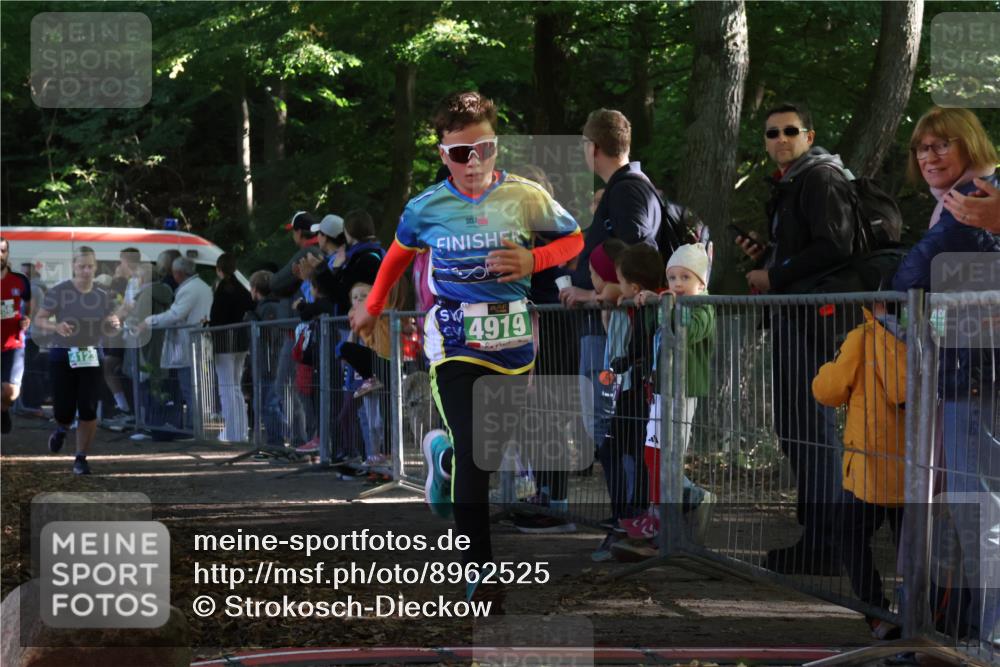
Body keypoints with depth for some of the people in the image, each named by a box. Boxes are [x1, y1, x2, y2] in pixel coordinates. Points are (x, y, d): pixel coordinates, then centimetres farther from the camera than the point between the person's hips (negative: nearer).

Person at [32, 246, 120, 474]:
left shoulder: (102, 295, 2)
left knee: (88, 411, -4)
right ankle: (62, 428, 36)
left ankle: (81, 458, 12)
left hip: (92, 358, 3)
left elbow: (111, 323, 14)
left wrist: (114, 323, -10)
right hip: (62, 356, -3)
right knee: (64, 412, -2)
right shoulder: (59, 292, -9)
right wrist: (55, 326, -26)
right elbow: (38, 320, -6)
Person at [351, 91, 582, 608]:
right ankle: (478, 569, -5)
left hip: (513, 339, 2)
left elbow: (574, 239, 8)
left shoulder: (525, 196, -4)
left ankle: (443, 452, 45)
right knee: (473, 452, -14)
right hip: (454, 342, -2)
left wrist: (531, 261, -10)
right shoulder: (427, 207, -3)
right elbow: (399, 254, 17)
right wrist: (373, 307, 25)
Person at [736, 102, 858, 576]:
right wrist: (763, 255, 14)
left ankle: (821, 549, -8)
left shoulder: (821, 179, -10)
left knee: (813, 429, -10)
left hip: (814, 317, -11)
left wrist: (775, 276, -15)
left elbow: (834, 248, -21)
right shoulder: (788, 185, 22)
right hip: (791, 317, 11)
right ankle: (810, 533, 21)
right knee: (792, 426, 14)